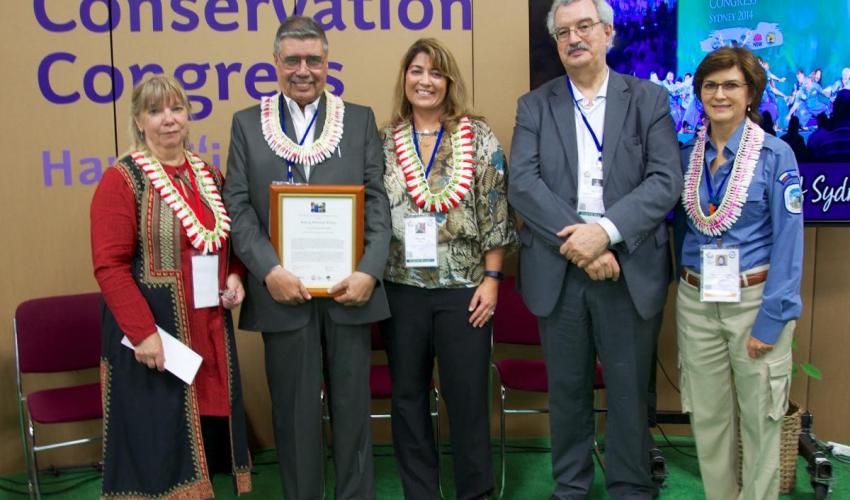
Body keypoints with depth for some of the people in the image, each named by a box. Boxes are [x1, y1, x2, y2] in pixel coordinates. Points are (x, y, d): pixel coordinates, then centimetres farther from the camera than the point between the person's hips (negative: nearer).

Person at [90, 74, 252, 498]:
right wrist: (143, 332, -19)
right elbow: (109, 266, -13)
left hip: (210, 331, 6)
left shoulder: (209, 175, 11)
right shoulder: (122, 179, -8)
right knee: (157, 442, 2)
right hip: (152, 333, -6)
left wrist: (234, 276, 2)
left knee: (208, 429, 10)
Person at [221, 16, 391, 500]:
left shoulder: (361, 119, 7)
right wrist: (269, 271, -14)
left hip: (349, 289, 0)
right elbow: (238, 207, -1)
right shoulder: (247, 124, 7)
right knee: (295, 412, 10)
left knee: (353, 407, 11)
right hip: (283, 292, 0)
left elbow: (378, 201, 0)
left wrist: (369, 272, -12)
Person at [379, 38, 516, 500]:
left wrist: (491, 279, -7)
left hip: (462, 287, -2)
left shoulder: (479, 137, 0)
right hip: (401, 288, 2)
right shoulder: (385, 141, 5)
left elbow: (495, 213, -2)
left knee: (468, 394, 5)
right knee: (407, 394, 11)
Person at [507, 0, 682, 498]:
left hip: (631, 270, -1)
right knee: (567, 390, 12)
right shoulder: (534, 105, 7)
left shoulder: (649, 99, 5)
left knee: (630, 391, 8)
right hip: (558, 271, 1)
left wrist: (605, 231, -19)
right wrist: (577, 239, -17)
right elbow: (522, 183, -6)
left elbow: (665, 181, -6)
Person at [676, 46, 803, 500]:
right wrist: (686, 286, 6)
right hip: (696, 303, 4)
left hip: (755, 299, -3)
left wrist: (770, 319, -14)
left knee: (760, 420, 7)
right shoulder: (687, 154, 4)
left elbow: (788, 243, -10)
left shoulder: (775, 155, -8)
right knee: (707, 417, 11)